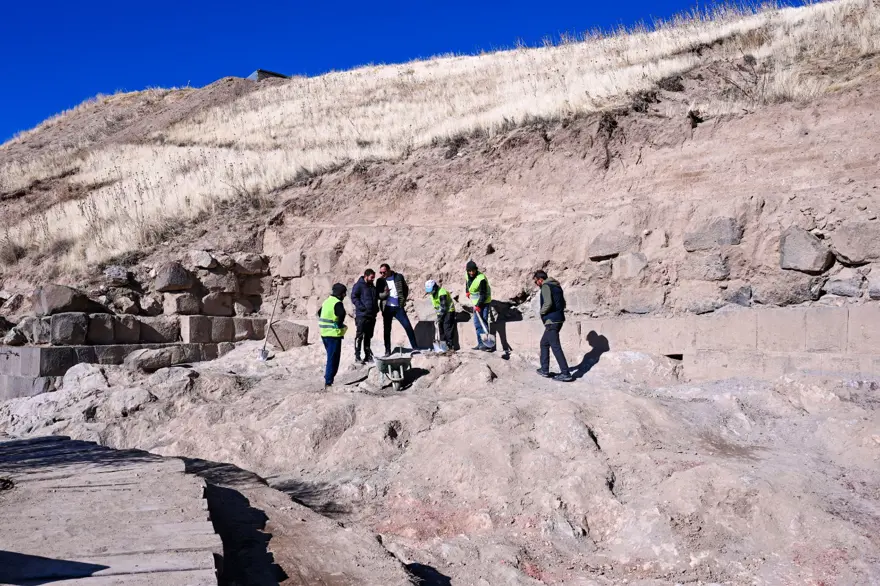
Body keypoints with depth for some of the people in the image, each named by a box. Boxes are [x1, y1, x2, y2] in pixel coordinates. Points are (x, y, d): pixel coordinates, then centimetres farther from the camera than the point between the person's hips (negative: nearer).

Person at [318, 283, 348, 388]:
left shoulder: (327, 301, 14)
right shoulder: (337, 303, -14)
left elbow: (319, 312, 25)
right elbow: (342, 313, -29)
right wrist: (340, 325, -12)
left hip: (324, 334, 9)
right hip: (334, 334, -9)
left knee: (330, 357, 20)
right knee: (333, 359, -3)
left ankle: (328, 379, 25)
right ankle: (328, 382, -3)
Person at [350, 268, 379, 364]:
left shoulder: (373, 287, 18)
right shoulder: (359, 285, -5)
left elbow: (376, 298, 29)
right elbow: (354, 298, -11)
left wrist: (376, 308, 13)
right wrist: (362, 308, -19)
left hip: (372, 316, 7)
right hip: (362, 315, -7)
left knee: (368, 336, 12)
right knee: (359, 336, -5)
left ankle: (368, 355, 18)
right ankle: (357, 356, -3)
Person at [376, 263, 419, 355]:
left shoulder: (399, 277, 1)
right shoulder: (380, 280, 1)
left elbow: (406, 289, 12)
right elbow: (378, 295, 0)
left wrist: (403, 300, 3)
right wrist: (385, 293, -21)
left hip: (398, 307, 0)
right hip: (387, 308, 0)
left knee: (408, 326, -2)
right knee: (386, 330, 3)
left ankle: (415, 347, 7)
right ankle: (387, 350, 11)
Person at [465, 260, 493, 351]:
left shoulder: (481, 279, -26)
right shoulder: (468, 275, -3)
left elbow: (483, 294, -25)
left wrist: (478, 305, -28)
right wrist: (467, 291, 17)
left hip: (484, 302, -8)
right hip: (476, 302, 8)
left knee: (483, 322, -14)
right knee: (477, 323, 7)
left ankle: (485, 343, -14)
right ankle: (480, 344, 12)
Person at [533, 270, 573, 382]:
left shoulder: (546, 286, -10)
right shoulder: (557, 286, 17)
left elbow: (548, 303, -23)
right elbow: (563, 303, 20)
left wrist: (542, 312, -8)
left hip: (551, 321, -10)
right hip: (559, 319, 10)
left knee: (556, 347, -8)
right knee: (544, 343, 21)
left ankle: (565, 374, -10)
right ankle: (544, 370, 24)